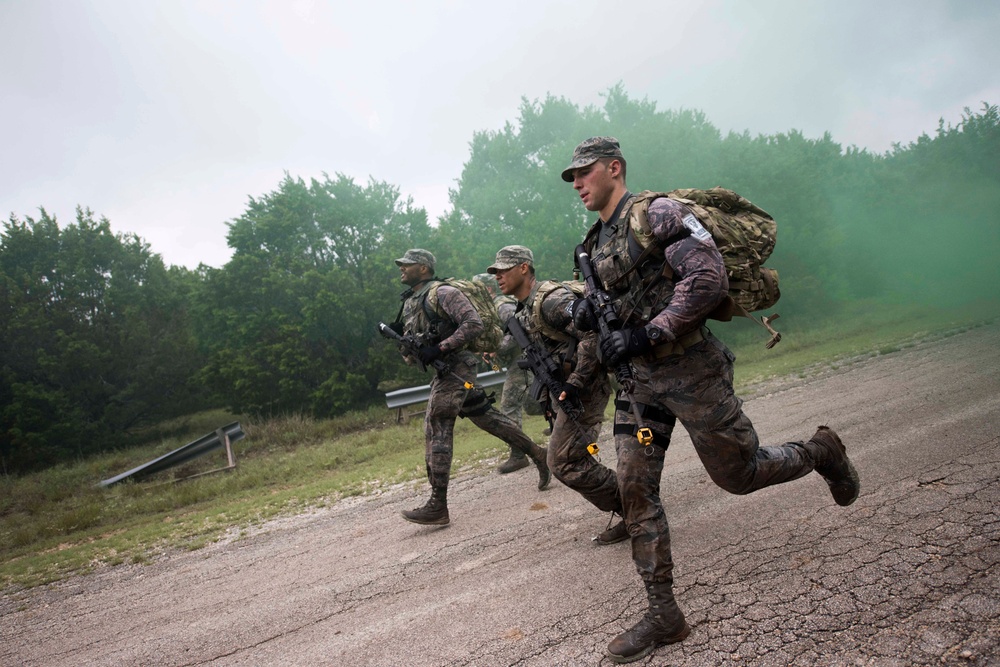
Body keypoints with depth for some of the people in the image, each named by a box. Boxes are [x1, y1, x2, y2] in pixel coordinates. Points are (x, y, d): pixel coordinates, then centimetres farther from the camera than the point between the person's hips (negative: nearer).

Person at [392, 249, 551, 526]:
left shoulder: (442, 293, -11)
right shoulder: (408, 305, 17)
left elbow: (474, 324, -20)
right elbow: (411, 353, 21)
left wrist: (440, 348, -23)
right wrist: (407, 349, -3)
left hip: (455, 366, -9)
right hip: (442, 371, 9)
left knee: (436, 430, -11)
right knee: (486, 417, 15)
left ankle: (438, 507, -7)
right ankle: (537, 454, 30)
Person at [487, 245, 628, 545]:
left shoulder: (551, 299, -17)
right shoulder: (523, 312, 14)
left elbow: (592, 335, -26)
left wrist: (576, 383, -28)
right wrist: (547, 391, 18)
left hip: (584, 389, -10)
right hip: (564, 392, 10)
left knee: (563, 463, -9)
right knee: (572, 461, 15)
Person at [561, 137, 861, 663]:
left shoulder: (657, 214, -13)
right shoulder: (596, 240, 13)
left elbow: (709, 280, -22)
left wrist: (644, 335, -25)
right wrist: (590, 307, 3)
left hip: (689, 370, -7)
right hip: (639, 380, 7)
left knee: (739, 475, 6)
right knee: (635, 490, 1)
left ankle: (820, 452, 37)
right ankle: (663, 614, 11)